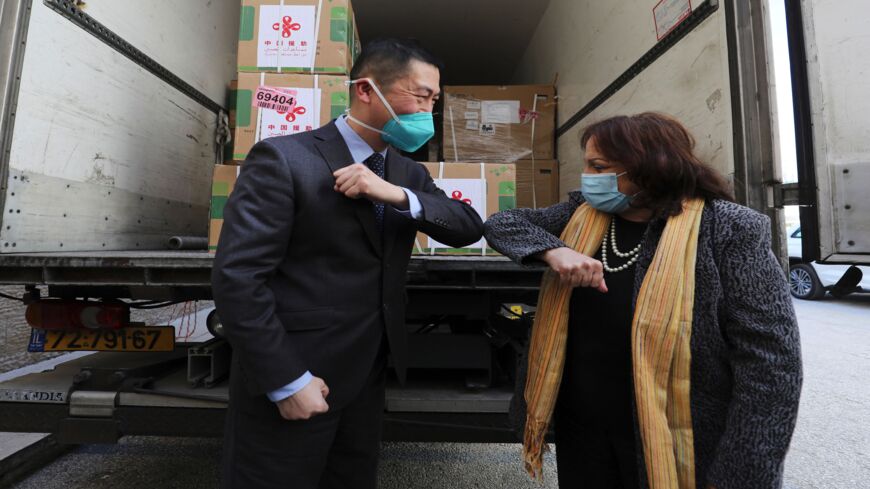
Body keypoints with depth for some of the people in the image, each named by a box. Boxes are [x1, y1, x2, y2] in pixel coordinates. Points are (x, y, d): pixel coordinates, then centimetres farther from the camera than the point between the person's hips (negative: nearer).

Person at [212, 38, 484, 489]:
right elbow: (236, 276, -18)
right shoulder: (284, 159, -15)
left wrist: (397, 195, -19)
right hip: (290, 384, -6)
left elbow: (469, 228, -4)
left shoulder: (408, 173, 5)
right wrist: (287, 380, -16)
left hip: (366, 379, 6)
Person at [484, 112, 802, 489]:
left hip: (678, 446, -3)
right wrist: (554, 251, -19)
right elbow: (500, 223, 0)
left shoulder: (728, 230, -15)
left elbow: (771, 367, -16)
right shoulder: (582, 217, 0)